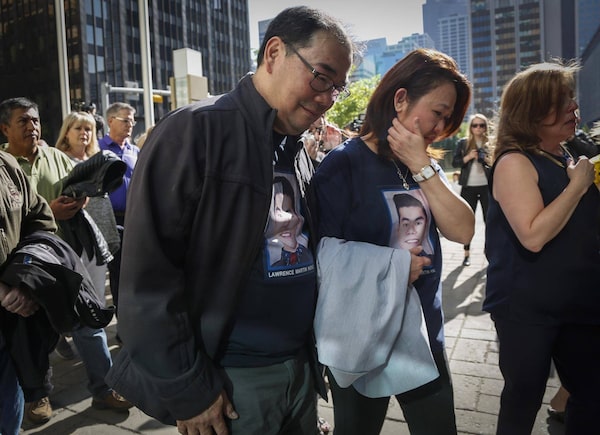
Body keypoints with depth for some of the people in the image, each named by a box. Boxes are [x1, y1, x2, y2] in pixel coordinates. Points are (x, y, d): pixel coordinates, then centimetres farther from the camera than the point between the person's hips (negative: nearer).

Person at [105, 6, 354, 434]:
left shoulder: (300, 153, 8)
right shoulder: (193, 132, -14)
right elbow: (148, 276, -18)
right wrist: (188, 390, -15)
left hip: (300, 368, 7)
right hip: (228, 379, -6)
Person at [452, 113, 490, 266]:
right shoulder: (463, 143, 4)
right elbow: (454, 162, 0)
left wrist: (489, 161, -13)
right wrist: (468, 157, -15)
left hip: (487, 186, 0)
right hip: (469, 187, 0)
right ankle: (467, 254, 14)